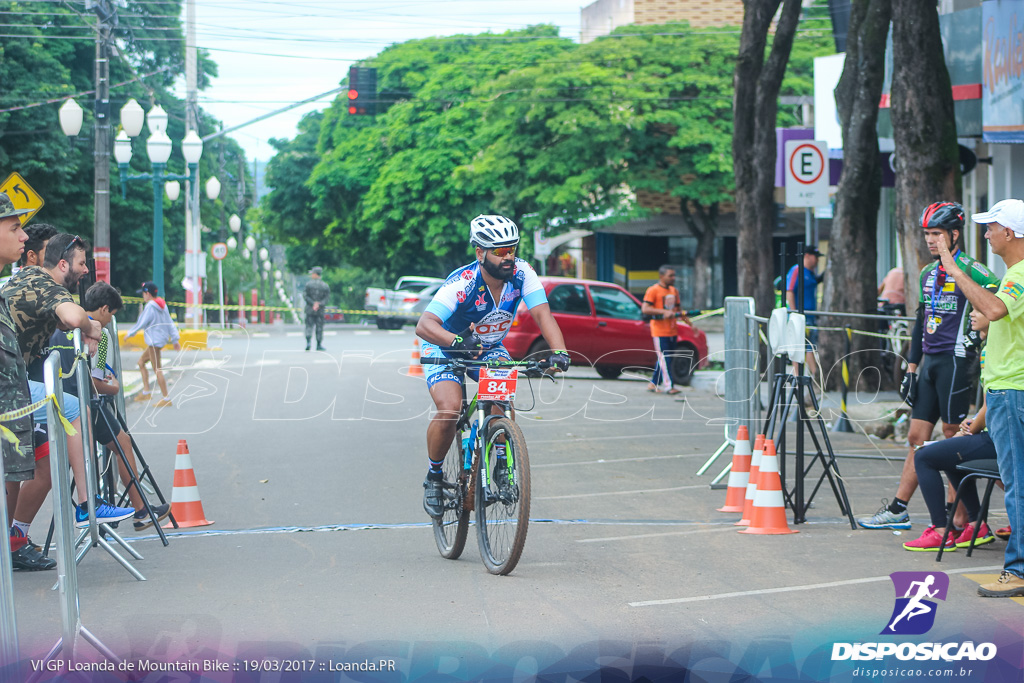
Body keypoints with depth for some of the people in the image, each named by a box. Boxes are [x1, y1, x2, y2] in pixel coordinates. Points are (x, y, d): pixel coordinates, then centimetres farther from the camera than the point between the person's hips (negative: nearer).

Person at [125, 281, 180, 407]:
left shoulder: (150, 307, -16)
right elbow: (170, 323, 14)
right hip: (161, 339, 10)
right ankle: (146, 392, 17)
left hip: (154, 341, -10)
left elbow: (141, 324, -12)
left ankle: (166, 399, -4)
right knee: (141, 361, 18)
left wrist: (130, 334, 3)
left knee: (157, 370, -6)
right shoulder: (162, 305, 11)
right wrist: (175, 339, 17)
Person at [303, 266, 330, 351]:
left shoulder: (309, 284, -2)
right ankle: (319, 345, 8)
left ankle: (308, 342, -15)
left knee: (309, 326, 3)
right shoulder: (325, 285, 4)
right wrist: (319, 304, -10)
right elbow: (327, 297, -3)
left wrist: (313, 303, -9)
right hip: (320, 310, 1)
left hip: (310, 309, -1)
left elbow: (305, 295, -8)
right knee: (319, 327, 7)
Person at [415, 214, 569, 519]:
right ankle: (434, 478, -2)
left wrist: (558, 351, -48)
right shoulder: (462, 283, -34)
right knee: (449, 411, -25)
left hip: (490, 349, 3)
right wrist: (459, 341, -64)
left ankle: (502, 460, -9)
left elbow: (542, 314, -30)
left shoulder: (521, 273, -22)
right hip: (445, 350, -3)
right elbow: (424, 325, -45)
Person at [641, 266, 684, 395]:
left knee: (668, 358, 9)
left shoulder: (674, 291, 15)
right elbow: (644, 309, -16)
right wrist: (664, 312, -23)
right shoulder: (653, 290, -8)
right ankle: (669, 386, -10)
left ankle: (653, 384, 18)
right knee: (664, 358, -9)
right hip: (659, 331, -7)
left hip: (672, 331, 7)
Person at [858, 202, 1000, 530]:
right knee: (916, 437, 8)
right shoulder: (928, 273, 16)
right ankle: (897, 511, 11)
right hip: (930, 361, 8)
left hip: (956, 361, -8)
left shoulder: (971, 270, -8)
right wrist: (912, 367, 17)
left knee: (953, 438, -4)